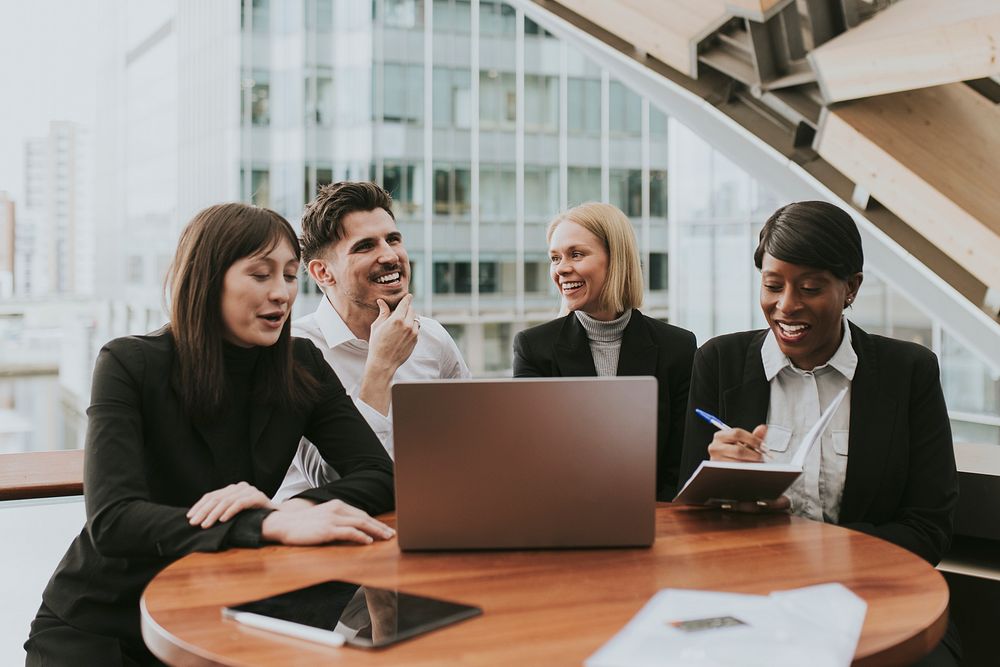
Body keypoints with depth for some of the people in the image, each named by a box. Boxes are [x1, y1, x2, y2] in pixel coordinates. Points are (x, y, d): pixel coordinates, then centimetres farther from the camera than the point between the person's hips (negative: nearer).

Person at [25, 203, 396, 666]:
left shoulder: (300, 366, -3)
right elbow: (111, 520, -26)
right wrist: (275, 525, -39)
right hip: (99, 625, -3)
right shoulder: (130, 366, -14)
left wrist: (294, 507, -29)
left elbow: (379, 475, -7)